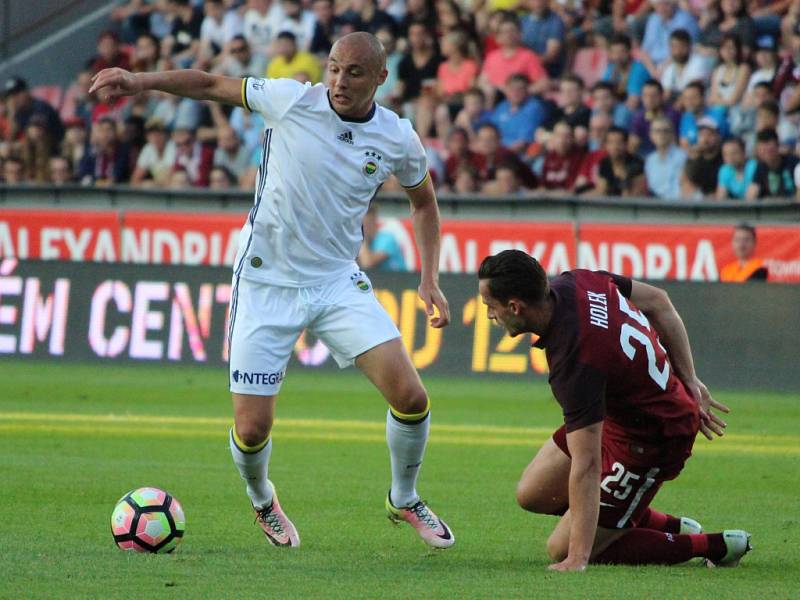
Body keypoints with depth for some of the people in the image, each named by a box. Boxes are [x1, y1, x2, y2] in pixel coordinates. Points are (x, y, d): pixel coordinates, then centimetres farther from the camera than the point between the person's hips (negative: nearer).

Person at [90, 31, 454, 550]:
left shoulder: (399, 140, -3)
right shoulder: (290, 100, -11)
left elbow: (424, 200, 16)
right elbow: (210, 85, 0)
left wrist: (430, 280, 8)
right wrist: (141, 81, -13)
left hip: (339, 283, 2)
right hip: (266, 285, -2)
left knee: (410, 397, -13)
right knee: (252, 429, -5)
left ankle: (405, 500, 16)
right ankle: (263, 502, 30)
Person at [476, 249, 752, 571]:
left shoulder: (575, 360, -36)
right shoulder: (576, 282, -12)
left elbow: (586, 465, -34)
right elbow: (658, 302, 4)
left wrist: (576, 559, -31)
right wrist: (689, 382, 8)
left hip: (651, 442, -9)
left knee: (563, 551, -3)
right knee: (533, 494, 13)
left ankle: (712, 546, 4)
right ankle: (669, 526, 20)